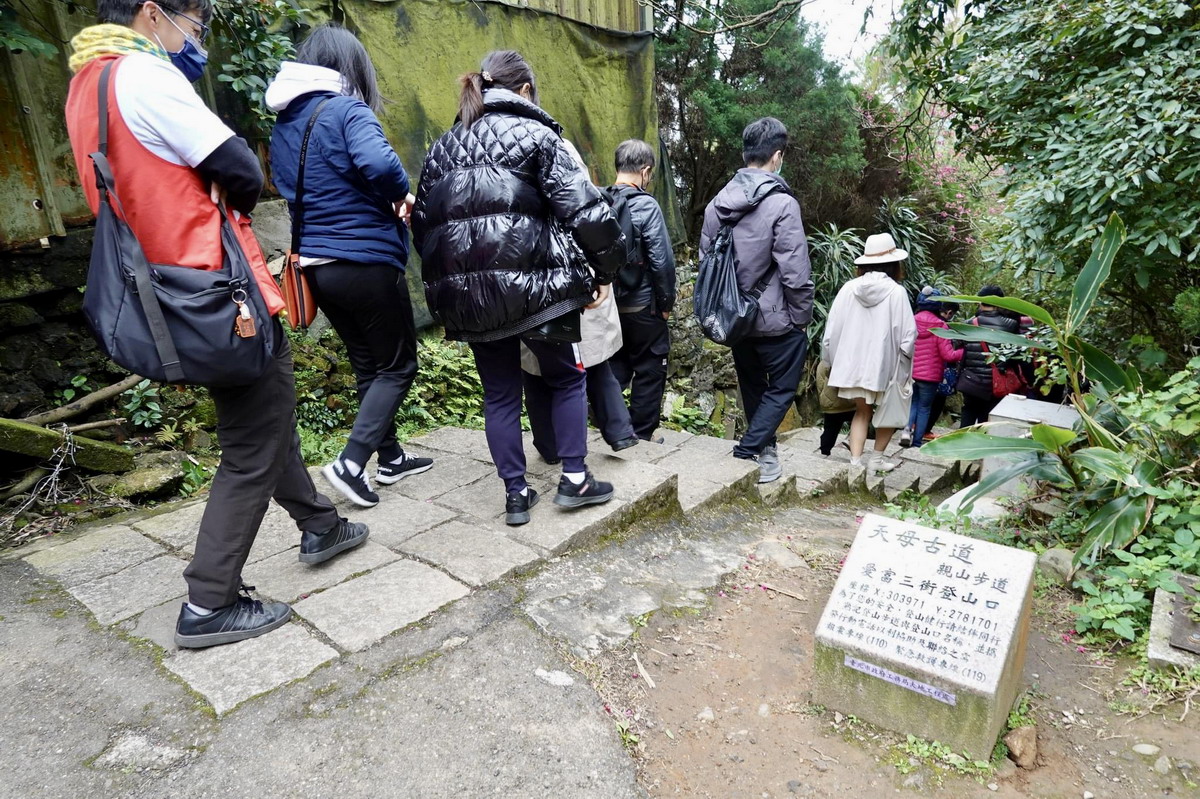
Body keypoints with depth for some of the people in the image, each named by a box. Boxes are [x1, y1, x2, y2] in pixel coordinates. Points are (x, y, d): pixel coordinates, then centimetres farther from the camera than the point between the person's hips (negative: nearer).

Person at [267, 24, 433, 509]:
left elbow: (290, 192, 17)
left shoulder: (282, 127, 13)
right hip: (366, 261, -8)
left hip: (318, 264, 8)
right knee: (398, 365, 6)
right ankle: (351, 463, -2)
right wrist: (401, 193, -11)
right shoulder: (346, 111, -11)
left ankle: (390, 459, 27)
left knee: (367, 364, 17)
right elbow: (378, 162, -30)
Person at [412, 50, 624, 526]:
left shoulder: (442, 148, 17)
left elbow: (422, 225, 18)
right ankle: (575, 479, 18)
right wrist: (606, 269, 0)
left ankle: (516, 494, 20)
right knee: (568, 377, 14)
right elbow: (583, 210, -11)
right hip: (530, 287, -5)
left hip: (466, 296, 5)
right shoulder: (534, 135, -1)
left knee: (499, 393, 14)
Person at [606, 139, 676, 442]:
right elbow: (662, 261, -18)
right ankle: (642, 435, 19)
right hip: (642, 307, -5)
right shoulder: (646, 205, -15)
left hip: (607, 304, 5)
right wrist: (666, 302, -5)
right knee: (649, 372, 10)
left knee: (614, 368, 19)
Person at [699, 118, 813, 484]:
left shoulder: (717, 203, 1)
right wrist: (803, 317, -5)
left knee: (753, 386, 21)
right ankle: (747, 453, 2)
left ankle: (764, 448, 35)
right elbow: (795, 272, -19)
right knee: (782, 388, 10)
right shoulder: (781, 204, -18)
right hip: (775, 320, -6)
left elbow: (706, 260, 7)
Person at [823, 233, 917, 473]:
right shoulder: (896, 291, -12)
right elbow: (908, 334, -11)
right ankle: (877, 458, 23)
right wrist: (904, 358, 6)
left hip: (853, 364, 3)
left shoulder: (849, 288, -3)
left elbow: (831, 330, 0)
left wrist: (833, 362, 12)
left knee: (862, 412, 17)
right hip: (884, 365, -3)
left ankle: (855, 461, 8)